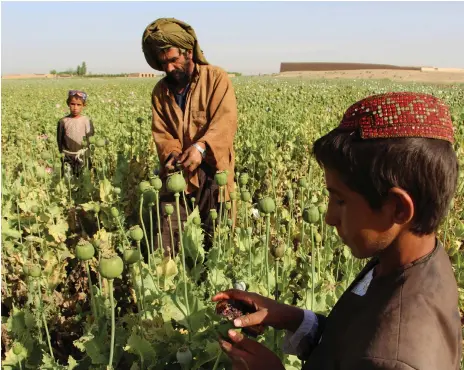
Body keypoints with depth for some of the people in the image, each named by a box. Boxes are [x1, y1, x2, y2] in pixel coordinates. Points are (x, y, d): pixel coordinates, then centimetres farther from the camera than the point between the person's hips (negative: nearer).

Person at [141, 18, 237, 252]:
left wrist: (201, 146, -31)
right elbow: (161, 134, 7)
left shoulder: (217, 78, -3)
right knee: (166, 246, 2)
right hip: (176, 177, 4)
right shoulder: (160, 91, 12)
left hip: (212, 174, -3)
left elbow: (225, 122, -15)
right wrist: (172, 154, -14)